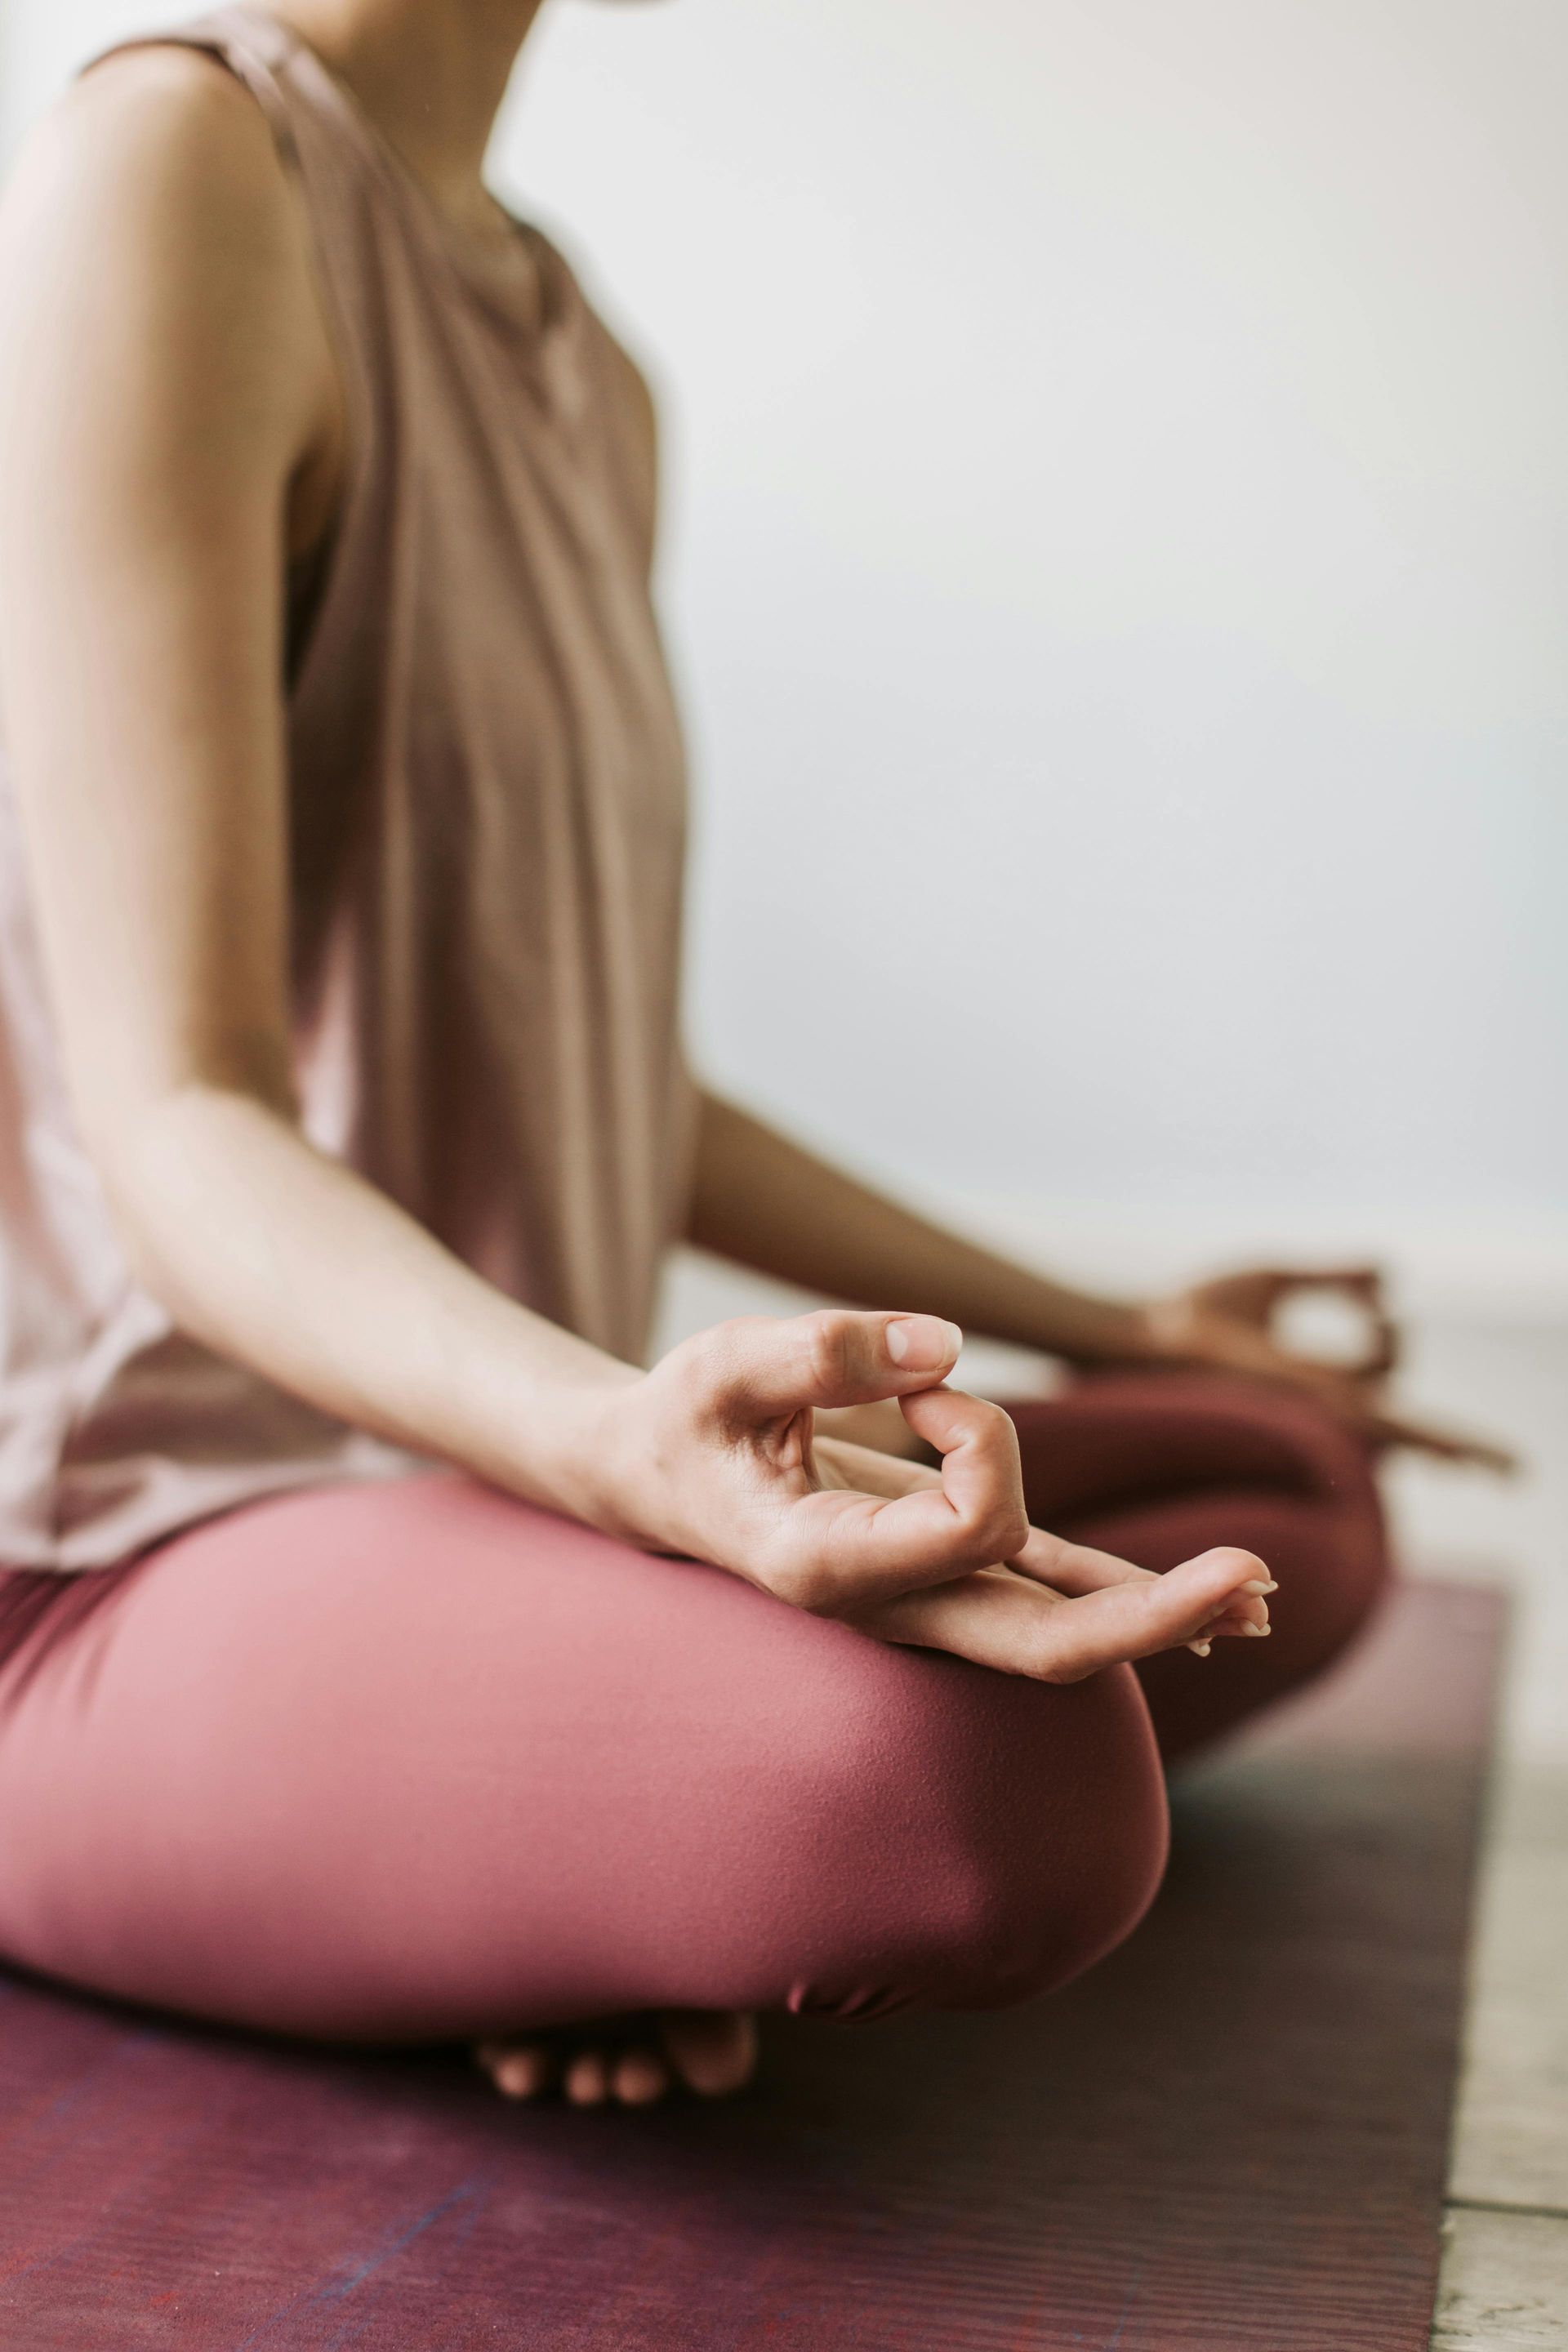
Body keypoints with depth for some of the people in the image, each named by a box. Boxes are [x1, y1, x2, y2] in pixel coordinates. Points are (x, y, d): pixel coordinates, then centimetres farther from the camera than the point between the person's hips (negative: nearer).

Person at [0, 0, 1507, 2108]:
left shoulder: (596, 388, 13)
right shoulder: (172, 170, -14)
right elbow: (180, 1123, -20)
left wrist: (1108, 1335, 24)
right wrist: (607, 1442, -41)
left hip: (475, 1461, 10)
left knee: (1291, 1487, 13)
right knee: (994, 1776, -37)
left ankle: (616, 1871, -4)